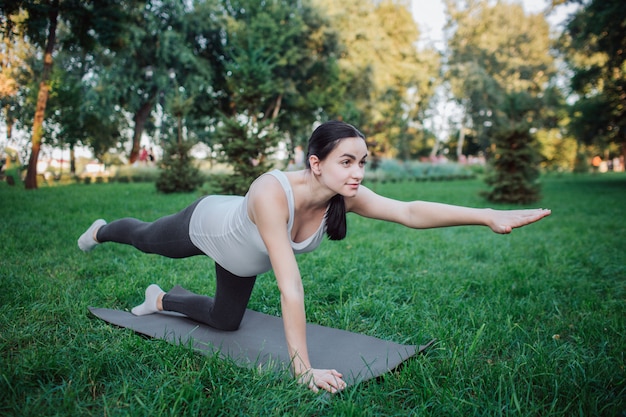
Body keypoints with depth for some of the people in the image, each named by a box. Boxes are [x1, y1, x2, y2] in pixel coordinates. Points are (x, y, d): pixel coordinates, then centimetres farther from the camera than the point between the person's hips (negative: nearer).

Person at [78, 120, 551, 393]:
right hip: (206, 225, -5)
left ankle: (161, 300, 47)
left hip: (243, 259, 5)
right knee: (147, 239, 27)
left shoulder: (345, 196, -32)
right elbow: (291, 287, -51)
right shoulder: (273, 193, -49)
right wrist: (303, 369, -48)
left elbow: (411, 211, -41)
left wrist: (489, 216, -50)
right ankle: (101, 230, 62)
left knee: (226, 321, 21)